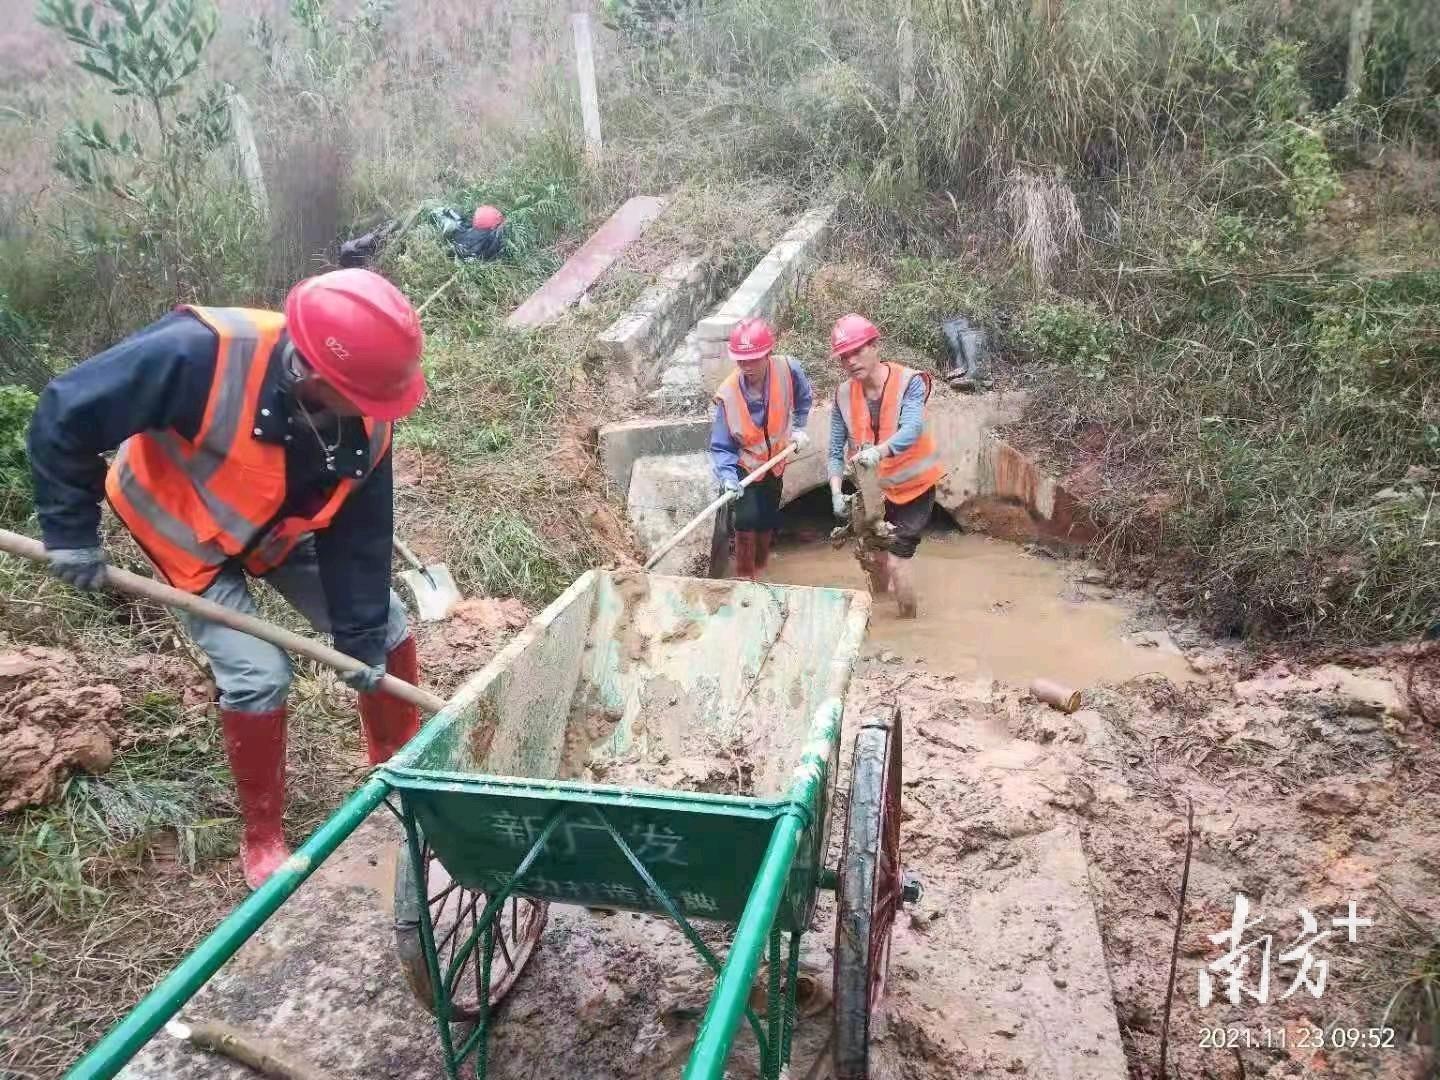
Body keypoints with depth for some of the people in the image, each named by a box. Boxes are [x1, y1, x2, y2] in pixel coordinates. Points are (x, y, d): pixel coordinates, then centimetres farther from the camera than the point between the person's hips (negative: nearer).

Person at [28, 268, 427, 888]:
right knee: (257, 673, -16)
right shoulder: (201, 355, -41)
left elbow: (360, 532, -12)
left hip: (280, 531, 5)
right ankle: (261, 838, 9)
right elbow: (64, 416, -28)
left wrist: (361, 636, -11)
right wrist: (71, 532, -20)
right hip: (189, 533, -5)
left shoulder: (362, 418, -23)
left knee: (385, 625, 4)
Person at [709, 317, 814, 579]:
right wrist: (728, 477, -37)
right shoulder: (728, 394, -29)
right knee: (747, 519, -18)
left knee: (768, 521, 15)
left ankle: (759, 569, 40)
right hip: (744, 464, -3)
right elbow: (720, 446, -23)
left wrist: (798, 428, -1)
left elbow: (804, 398, 2)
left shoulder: (787, 370, -24)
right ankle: (745, 578, 2)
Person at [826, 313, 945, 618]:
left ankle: (908, 623, 12)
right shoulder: (844, 395, -10)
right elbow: (836, 451, -9)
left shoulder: (909, 382, -22)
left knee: (896, 560, -10)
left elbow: (911, 430, -39)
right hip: (875, 488, 5)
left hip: (914, 486, -5)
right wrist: (836, 492, -25)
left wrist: (879, 451, -58)